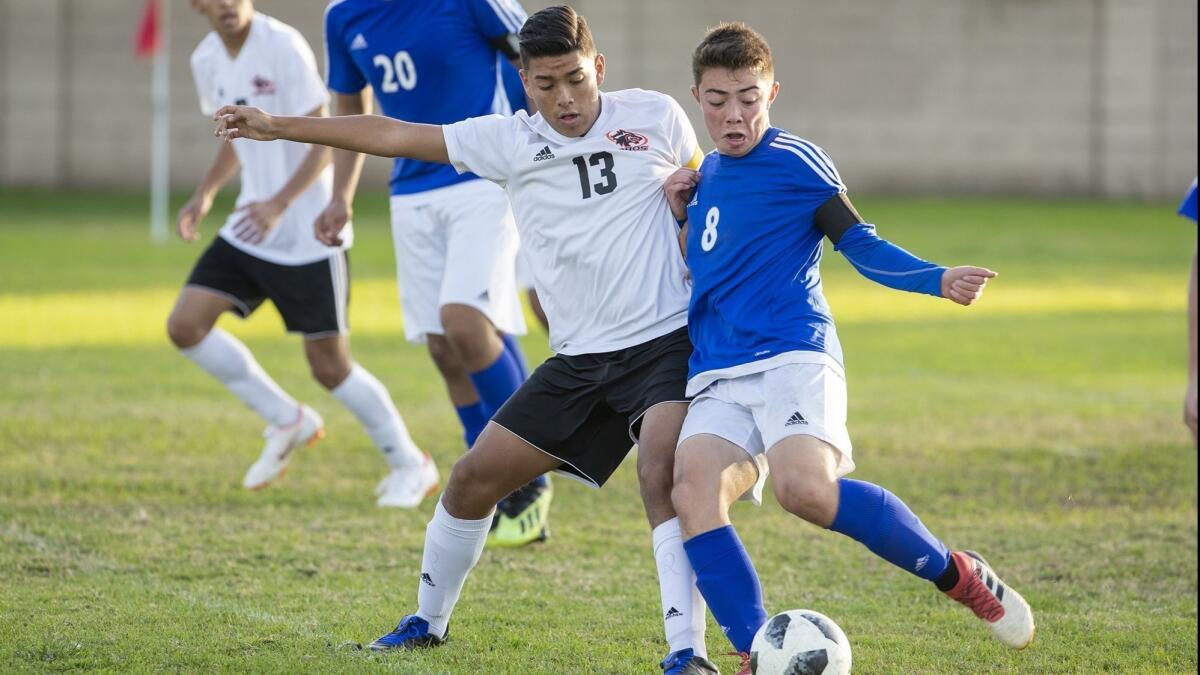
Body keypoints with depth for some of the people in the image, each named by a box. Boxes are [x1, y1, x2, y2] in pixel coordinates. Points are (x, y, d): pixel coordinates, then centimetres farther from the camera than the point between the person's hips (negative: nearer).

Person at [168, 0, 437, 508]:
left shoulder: (284, 48, -17)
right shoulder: (207, 60, 5)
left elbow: (324, 142, -17)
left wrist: (280, 204, -29)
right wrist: (205, 194, 7)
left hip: (309, 235, -7)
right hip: (249, 231, 7)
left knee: (329, 365, -5)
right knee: (185, 325, -5)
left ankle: (410, 465, 16)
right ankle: (288, 422, 12)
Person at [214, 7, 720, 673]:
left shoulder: (654, 118, -1)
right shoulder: (511, 142, 3)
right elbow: (394, 136, 5)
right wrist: (274, 126, 6)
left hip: (665, 342, -4)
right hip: (578, 361, 4)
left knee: (662, 474, -28)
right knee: (474, 476, 5)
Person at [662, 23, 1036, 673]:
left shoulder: (794, 161, 2)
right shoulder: (706, 174, 21)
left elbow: (861, 244, 0)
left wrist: (938, 280, -16)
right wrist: (681, 216, 15)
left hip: (792, 356, -6)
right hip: (717, 377, 6)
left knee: (805, 486, -32)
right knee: (693, 493, -24)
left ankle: (958, 574, -12)